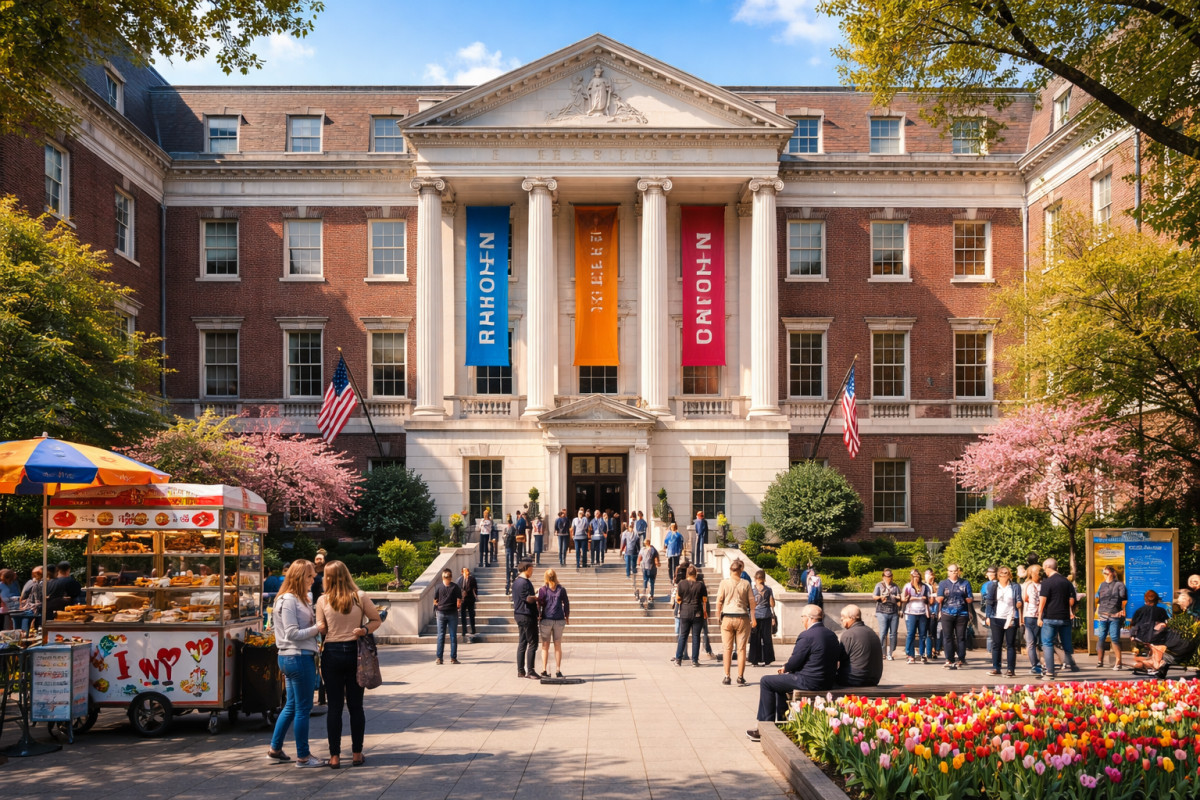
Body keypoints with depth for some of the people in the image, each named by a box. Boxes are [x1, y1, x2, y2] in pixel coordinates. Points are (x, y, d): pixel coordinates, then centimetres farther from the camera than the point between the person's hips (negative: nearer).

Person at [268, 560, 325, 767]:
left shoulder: (299, 599, 15)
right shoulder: (288, 600, -15)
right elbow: (292, 633, -18)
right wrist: (318, 629, -15)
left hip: (291, 657, 10)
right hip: (298, 657, -10)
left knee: (292, 705, 18)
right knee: (303, 707, -1)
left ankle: (275, 749, 28)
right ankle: (303, 756, 8)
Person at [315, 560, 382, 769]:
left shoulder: (323, 600, -4)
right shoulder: (360, 597, -2)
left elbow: (321, 629, -2)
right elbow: (377, 620, -1)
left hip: (332, 653, 0)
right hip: (354, 652, 0)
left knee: (334, 706, 4)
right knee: (356, 706, 7)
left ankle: (335, 756, 7)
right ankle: (357, 753, 12)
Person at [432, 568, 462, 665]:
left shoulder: (437, 587, -3)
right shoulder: (455, 587, -5)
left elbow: (435, 602, -1)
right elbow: (459, 602, -6)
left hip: (441, 613, 1)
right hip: (453, 613, -1)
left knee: (441, 636, 5)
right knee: (453, 636, 5)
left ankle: (439, 658, 3)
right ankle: (453, 658, 5)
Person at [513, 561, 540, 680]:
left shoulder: (515, 582, 15)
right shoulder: (524, 582, -16)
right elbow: (528, 599, -21)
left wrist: (535, 594, 11)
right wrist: (539, 596, -8)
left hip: (519, 615, 10)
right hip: (527, 616, -10)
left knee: (522, 643, 12)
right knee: (532, 644, -5)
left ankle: (520, 671, 14)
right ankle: (530, 671, -5)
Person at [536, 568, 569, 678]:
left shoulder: (542, 590, -3)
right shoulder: (561, 589, 2)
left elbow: (539, 605, -6)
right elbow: (566, 604, 7)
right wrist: (567, 617, 18)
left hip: (546, 620, -1)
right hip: (559, 620, 2)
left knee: (545, 646, 5)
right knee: (558, 646, 9)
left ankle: (544, 670, 3)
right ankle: (558, 671, 9)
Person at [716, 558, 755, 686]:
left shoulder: (724, 583, -2)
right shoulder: (745, 584, -1)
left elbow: (719, 601, -3)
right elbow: (751, 603, 2)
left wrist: (718, 616, 9)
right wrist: (753, 618, 12)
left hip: (727, 618, 0)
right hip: (742, 618, 0)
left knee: (728, 649, 6)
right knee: (741, 649, 4)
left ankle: (727, 677, 7)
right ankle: (740, 677, 4)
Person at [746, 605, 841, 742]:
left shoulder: (806, 636, -18)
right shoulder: (832, 635, 8)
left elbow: (794, 662, -17)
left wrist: (785, 668, 9)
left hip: (810, 682, -9)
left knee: (766, 681, 5)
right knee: (780, 682, 29)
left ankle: (766, 725, 9)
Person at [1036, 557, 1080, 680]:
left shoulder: (1047, 582, -9)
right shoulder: (1067, 582, 8)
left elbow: (1042, 600, -13)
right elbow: (1072, 601, 9)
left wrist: (1040, 617, -9)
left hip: (1050, 618, -5)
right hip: (1065, 618, 5)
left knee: (1048, 644, 0)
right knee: (1067, 643, 18)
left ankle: (1049, 672, -4)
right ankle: (1071, 664, 25)